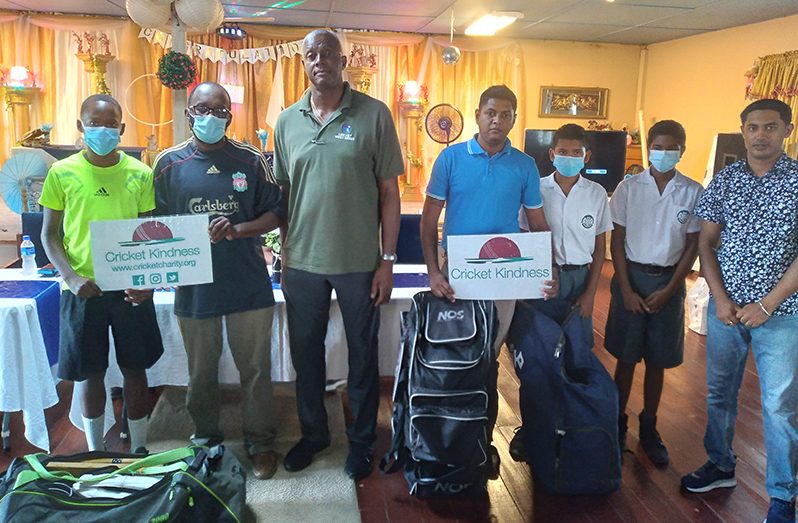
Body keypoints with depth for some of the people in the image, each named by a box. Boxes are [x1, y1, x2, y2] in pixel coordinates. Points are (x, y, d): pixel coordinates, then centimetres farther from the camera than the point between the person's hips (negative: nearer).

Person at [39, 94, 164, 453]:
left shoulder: (140, 174, 1)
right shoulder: (62, 172, 0)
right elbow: (49, 235, 3)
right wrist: (71, 277, -13)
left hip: (131, 288, 1)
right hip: (82, 289, 0)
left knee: (135, 369, 9)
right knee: (89, 372, 10)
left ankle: (139, 449, 25)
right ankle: (95, 452, 27)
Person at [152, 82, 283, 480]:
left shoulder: (250, 160, -1)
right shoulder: (169, 164, 2)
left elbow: (274, 214, 0)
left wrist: (237, 230, -17)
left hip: (248, 284, -1)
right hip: (193, 286, 1)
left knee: (255, 368, 9)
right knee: (201, 372, 16)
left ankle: (260, 441, 26)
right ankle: (205, 437, 36)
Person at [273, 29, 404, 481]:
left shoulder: (374, 114, -5)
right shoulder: (288, 121, 5)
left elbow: (389, 192, -4)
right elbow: (282, 191, 11)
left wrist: (388, 259, -7)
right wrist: (284, 251, 7)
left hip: (359, 261, -3)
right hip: (302, 261, 3)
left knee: (363, 355, 11)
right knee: (306, 353, 15)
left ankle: (362, 439, 30)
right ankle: (313, 433, 36)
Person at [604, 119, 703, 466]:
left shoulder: (693, 192, -2)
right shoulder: (628, 188, -3)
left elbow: (692, 246, 1)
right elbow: (616, 241, -2)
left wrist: (669, 290, -6)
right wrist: (626, 290, -7)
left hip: (668, 280, 1)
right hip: (631, 276, -1)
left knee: (658, 360, 10)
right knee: (626, 357, 6)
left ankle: (649, 428, 25)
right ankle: (618, 424, 21)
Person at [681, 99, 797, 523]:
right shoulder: (725, 179, 2)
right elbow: (706, 241, 4)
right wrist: (720, 297, -6)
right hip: (725, 306, 3)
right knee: (719, 392, 14)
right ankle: (720, 466, 34)